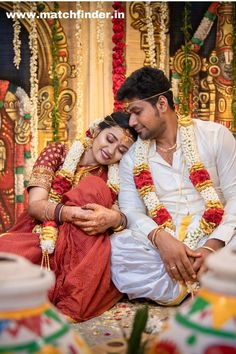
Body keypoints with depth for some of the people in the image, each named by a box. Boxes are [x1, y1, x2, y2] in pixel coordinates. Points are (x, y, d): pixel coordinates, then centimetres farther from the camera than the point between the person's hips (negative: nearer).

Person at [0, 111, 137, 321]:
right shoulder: (58, 152, 6)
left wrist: (115, 218, -30)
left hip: (81, 250, 3)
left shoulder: (114, 178, 11)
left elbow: (128, 217, -5)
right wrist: (69, 213, -29)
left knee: (92, 188, -24)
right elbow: (35, 204, -7)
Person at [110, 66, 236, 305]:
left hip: (215, 239, -2)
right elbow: (132, 211, 1)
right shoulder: (132, 159, 10)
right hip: (162, 244, 2)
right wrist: (160, 238, -21)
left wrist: (214, 246, -18)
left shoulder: (215, 136, 3)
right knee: (116, 248, -29)